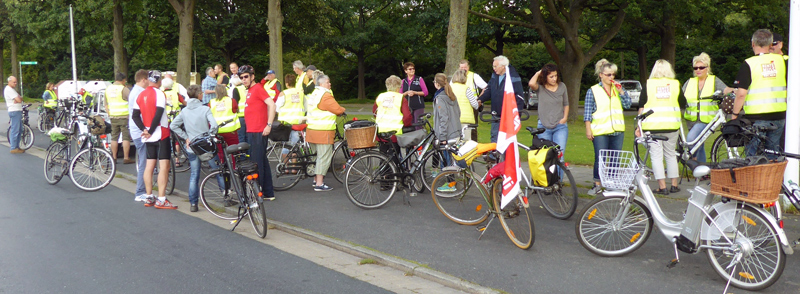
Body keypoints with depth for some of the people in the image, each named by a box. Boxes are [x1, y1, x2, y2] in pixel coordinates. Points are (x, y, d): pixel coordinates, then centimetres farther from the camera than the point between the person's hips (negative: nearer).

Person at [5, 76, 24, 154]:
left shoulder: (12, 89, 19)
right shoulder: (9, 90, -14)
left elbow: (20, 99, 15)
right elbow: (19, 100, -18)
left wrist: (19, 98, -5)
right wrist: (20, 97, 2)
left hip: (18, 111, 10)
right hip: (14, 111, -10)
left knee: (19, 130, 14)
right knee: (15, 130, -8)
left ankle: (16, 146, 20)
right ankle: (13, 148, -6)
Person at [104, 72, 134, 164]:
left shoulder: (108, 89, 12)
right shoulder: (124, 89, -9)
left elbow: (106, 105, 17)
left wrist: (109, 114, 21)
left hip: (113, 117, 6)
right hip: (124, 117, -6)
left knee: (114, 137, 11)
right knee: (126, 137, -2)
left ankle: (114, 157, 16)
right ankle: (126, 158, -3)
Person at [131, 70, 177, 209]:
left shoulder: (141, 95, 10)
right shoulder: (159, 94, -11)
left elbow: (135, 115, 8)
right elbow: (158, 114, -20)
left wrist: (144, 129, 1)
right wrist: (151, 131, -12)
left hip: (149, 136, 8)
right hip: (161, 134, -8)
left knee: (149, 165, 12)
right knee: (164, 166, -7)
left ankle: (149, 198, 18)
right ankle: (161, 200, -9)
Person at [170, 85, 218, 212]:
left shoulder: (184, 111, 4)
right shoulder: (205, 109, -7)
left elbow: (173, 126, 0)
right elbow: (214, 125, -19)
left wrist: (186, 137, 3)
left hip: (192, 147, 3)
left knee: (194, 176, 7)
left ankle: (193, 204, 4)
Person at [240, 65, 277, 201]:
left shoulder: (257, 88, -11)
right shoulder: (250, 90, 17)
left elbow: (272, 105, -21)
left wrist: (269, 125, -23)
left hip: (258, 132, -10)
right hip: (252, 131, 10)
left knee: (257, 163, -6)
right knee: (262, 162, 13)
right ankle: (268, 193, 20)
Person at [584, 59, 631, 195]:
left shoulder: (617, 89, 11)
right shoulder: (593, 91, 1)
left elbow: (627, 104, 3)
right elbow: (587, 112, -1)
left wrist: (621, 90, -7)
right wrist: (588, 129, -7)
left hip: (617, 130, 4)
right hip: (600, 131, -4)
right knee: (600, 159, -2)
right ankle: (597, 185, 11)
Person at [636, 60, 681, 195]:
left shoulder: (648, 84, 2)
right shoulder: (676, 84, 6)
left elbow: (641, 107, 0)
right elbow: (681, 106, 13)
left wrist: (639, 126, 5)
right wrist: (678, 121, 30)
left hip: (652, 125, -2)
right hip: (671, 124, 2)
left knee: (656, 156, 0)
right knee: (671, 155, 14)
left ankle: (662, 187, -3)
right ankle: (674, 185, 18)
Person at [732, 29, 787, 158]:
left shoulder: (748, 64, -9)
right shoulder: (782, 60, 5)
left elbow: (741, 94, -16)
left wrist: (735, 114, -6)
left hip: (756, 118, -5)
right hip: (779, 116, 5)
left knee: (753, 155, 3)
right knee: (773, 154, 15)